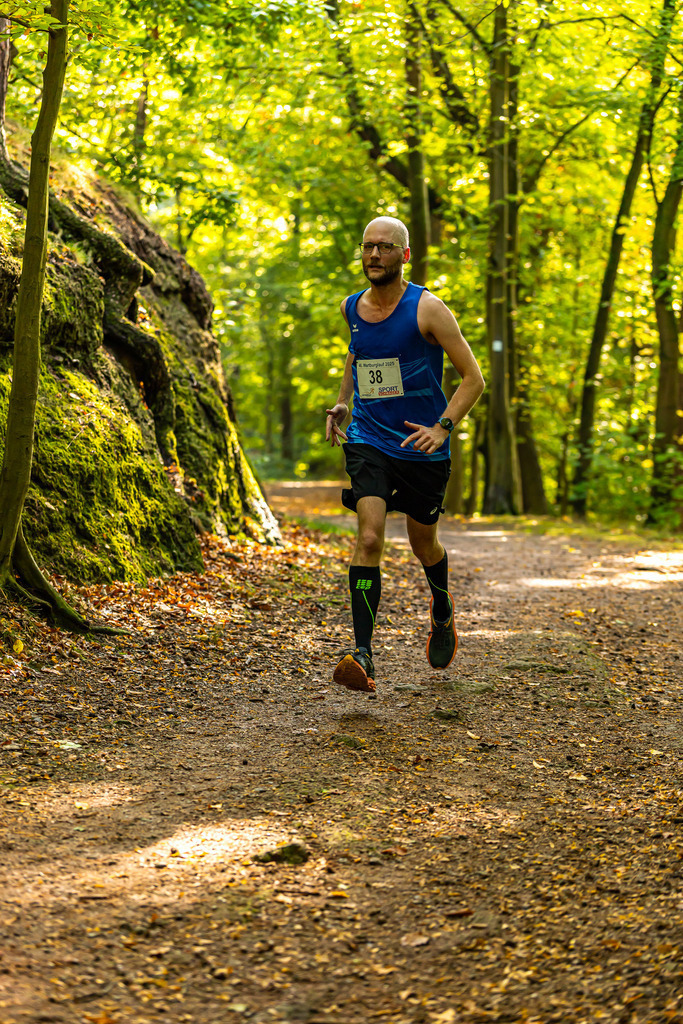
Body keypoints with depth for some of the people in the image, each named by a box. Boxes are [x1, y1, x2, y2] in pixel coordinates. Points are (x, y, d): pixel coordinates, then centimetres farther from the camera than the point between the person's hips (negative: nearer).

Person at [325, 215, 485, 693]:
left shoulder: (427, 309, -11)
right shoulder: (353, 308, 4)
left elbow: (473, 378, -10)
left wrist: (443, 427, -22)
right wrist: (341, 401, 15)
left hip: (423, 447, -2)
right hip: (368, 440, 2)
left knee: (424, 545, 14)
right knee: (369, 538, -18)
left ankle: (443, 613, 48)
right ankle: (363, 655, -21)